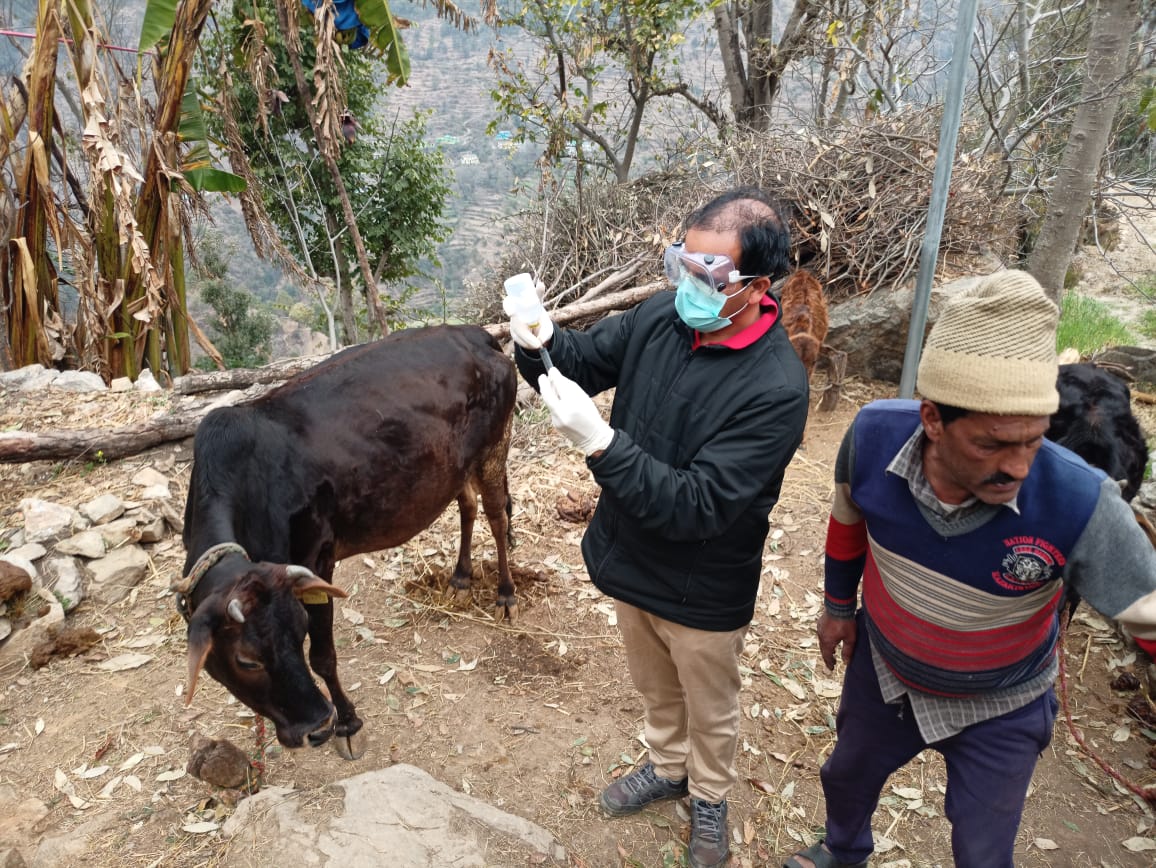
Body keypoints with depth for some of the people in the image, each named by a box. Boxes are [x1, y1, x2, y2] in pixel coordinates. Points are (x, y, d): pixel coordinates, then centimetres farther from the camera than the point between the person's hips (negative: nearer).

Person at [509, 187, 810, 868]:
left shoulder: (776, 389, -31)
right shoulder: (660, 316, -13)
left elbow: (697, 505, -33)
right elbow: (583, 360, 0)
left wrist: (598, 440, -41)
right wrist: (540, 342, -23)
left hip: (703, 594, -5)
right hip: (633, 563, 6)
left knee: (710, 709, 24)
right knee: (656, 688, 31)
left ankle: (710, 796, 53)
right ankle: (668, 766, 59)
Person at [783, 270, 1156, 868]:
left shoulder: (1080, 504, -38)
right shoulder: (874, 435, -29)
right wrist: (839, 605, 6)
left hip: (999, 709, -2)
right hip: (884, 669, 3)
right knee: (846, 774, 30)